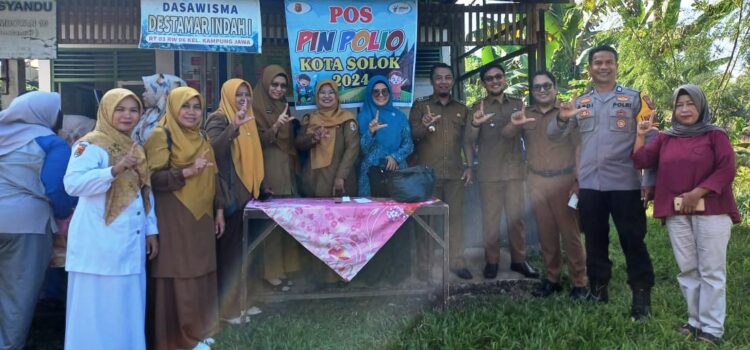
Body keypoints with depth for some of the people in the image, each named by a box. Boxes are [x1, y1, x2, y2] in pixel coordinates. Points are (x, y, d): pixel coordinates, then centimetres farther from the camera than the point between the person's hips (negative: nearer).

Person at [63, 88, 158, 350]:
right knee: (98, 310, -3)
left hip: (131, 243, 7)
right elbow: (73, 183, -22)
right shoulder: (91, 144, -7)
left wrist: (151, 230, 13)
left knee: (128, 309, 9)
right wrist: (115, 169, -29)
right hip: (100, 243, -7)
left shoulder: (136, 148, 16)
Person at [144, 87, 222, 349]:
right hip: (174, 219, -7)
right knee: (178, 277, -3)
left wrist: (219, 210, 15)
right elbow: (153, 178, -16)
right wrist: (187, 171, -27)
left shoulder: (201, 139, 15)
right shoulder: (161, 136, -8)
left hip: (201, 218, 7)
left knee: (200, 274, 11)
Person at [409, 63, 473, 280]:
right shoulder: (420, 106, 5)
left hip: (455, 173, 3)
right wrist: (423, 126, -27)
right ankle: (423, 264, 8)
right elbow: (411, 136, -6)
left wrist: (469, 166, 5)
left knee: (456, 217, 3)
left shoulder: (461, 109, 15)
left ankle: (457, 262, 11)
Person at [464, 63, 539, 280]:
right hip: (489, 173, -2)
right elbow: (468, 141, -12)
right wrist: (475, 124, -32)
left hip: (515, 170, 2)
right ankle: (491, 261, 13)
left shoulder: (518, 105, 8)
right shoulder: (479, 108, -1)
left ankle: (519, 260, 17)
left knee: (516, 217, 7)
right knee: (490, 218, 3)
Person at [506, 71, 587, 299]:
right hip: (537, 181, 3)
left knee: (570, 232, -1)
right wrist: (514, 124, -26)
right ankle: (551, 279, 20)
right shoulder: (525, 114, 11)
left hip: (564, 180, -3)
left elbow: (579, 148, -3)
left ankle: (579, 282, 6)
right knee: (546, 233, 10)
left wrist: (578, 180, -12)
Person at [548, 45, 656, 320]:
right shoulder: (580, 103, 10)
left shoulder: (635, 98, 0)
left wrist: (650, 181, -8)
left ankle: (641, 296, 12)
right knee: (595, 240, 13)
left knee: (632, 241, 2)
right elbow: (553, 135, 10)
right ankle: (598, 289, 27)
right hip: (589, 185, 4)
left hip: (625, 184, -4)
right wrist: (562, 118, -13)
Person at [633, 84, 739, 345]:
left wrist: (696, 193, -13)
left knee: (711, 271, -2)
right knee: (688, 270, 9)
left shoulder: (715, 135, 3)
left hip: (711, 211, -4)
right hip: (676, 213, 4)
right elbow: (641, 162, 8)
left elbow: (727, 170, -7)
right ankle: (695, 321, 19)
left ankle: (712, 328, 1)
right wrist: (641, 136, -1)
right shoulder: (665, 139, 15)